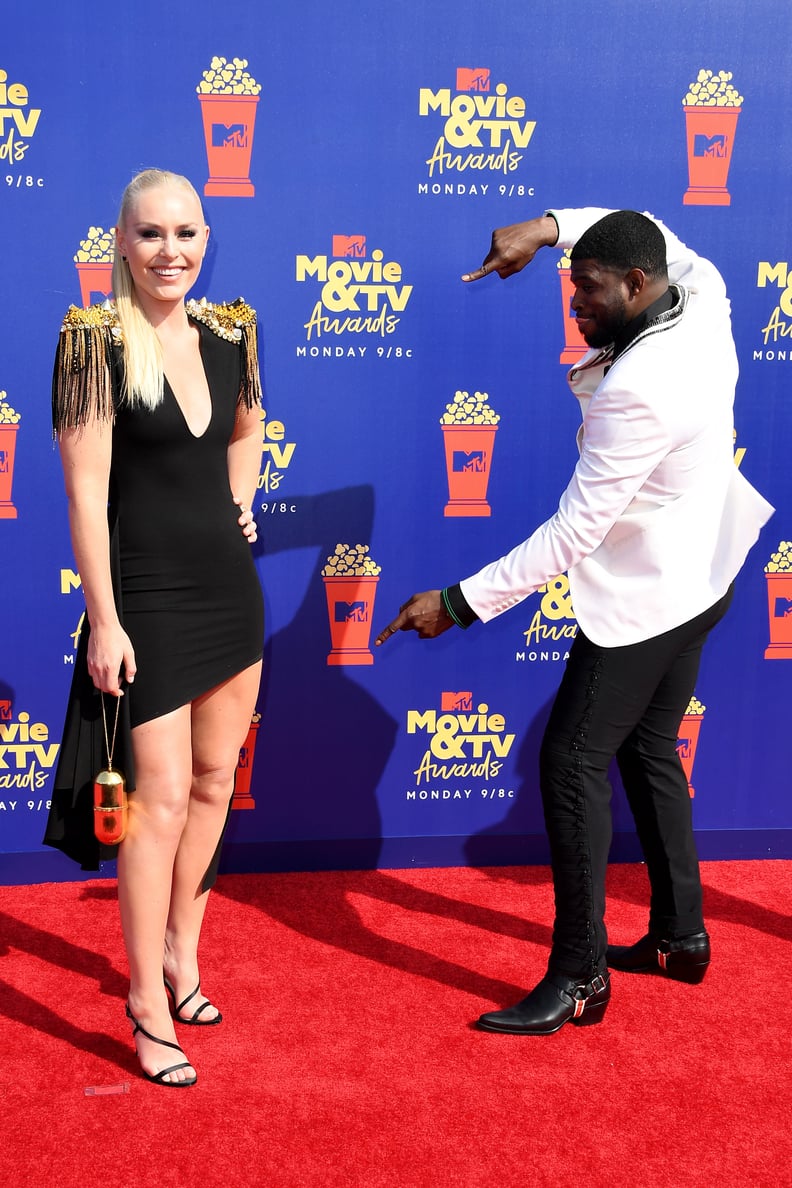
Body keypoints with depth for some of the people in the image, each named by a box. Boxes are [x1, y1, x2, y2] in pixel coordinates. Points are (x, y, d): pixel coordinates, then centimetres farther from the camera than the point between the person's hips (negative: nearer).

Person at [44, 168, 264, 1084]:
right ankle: (149, 1001, 13)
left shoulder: (229, 331, 4)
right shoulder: (95, 341, -13)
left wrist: (241, 503, 11)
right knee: (160, 798, -3)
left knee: (214, 783, 15)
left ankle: (179, 949, 35)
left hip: (229, 587, 6)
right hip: (148, 598, -6)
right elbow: (85, 494, -15)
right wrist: (104, 621, -17)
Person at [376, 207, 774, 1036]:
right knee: (648, 752, 19)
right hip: (696, 576, 10)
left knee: (572, 762, -4)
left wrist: (459, 604, -24)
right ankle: (681, 935, 32)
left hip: (641, 600, -10)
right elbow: (649, 237, 15)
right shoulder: (702, 294, -6)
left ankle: (578, 976, 4)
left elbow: (572, 533, -29)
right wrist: (549, 227, -2)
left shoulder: (636, 390, -30)